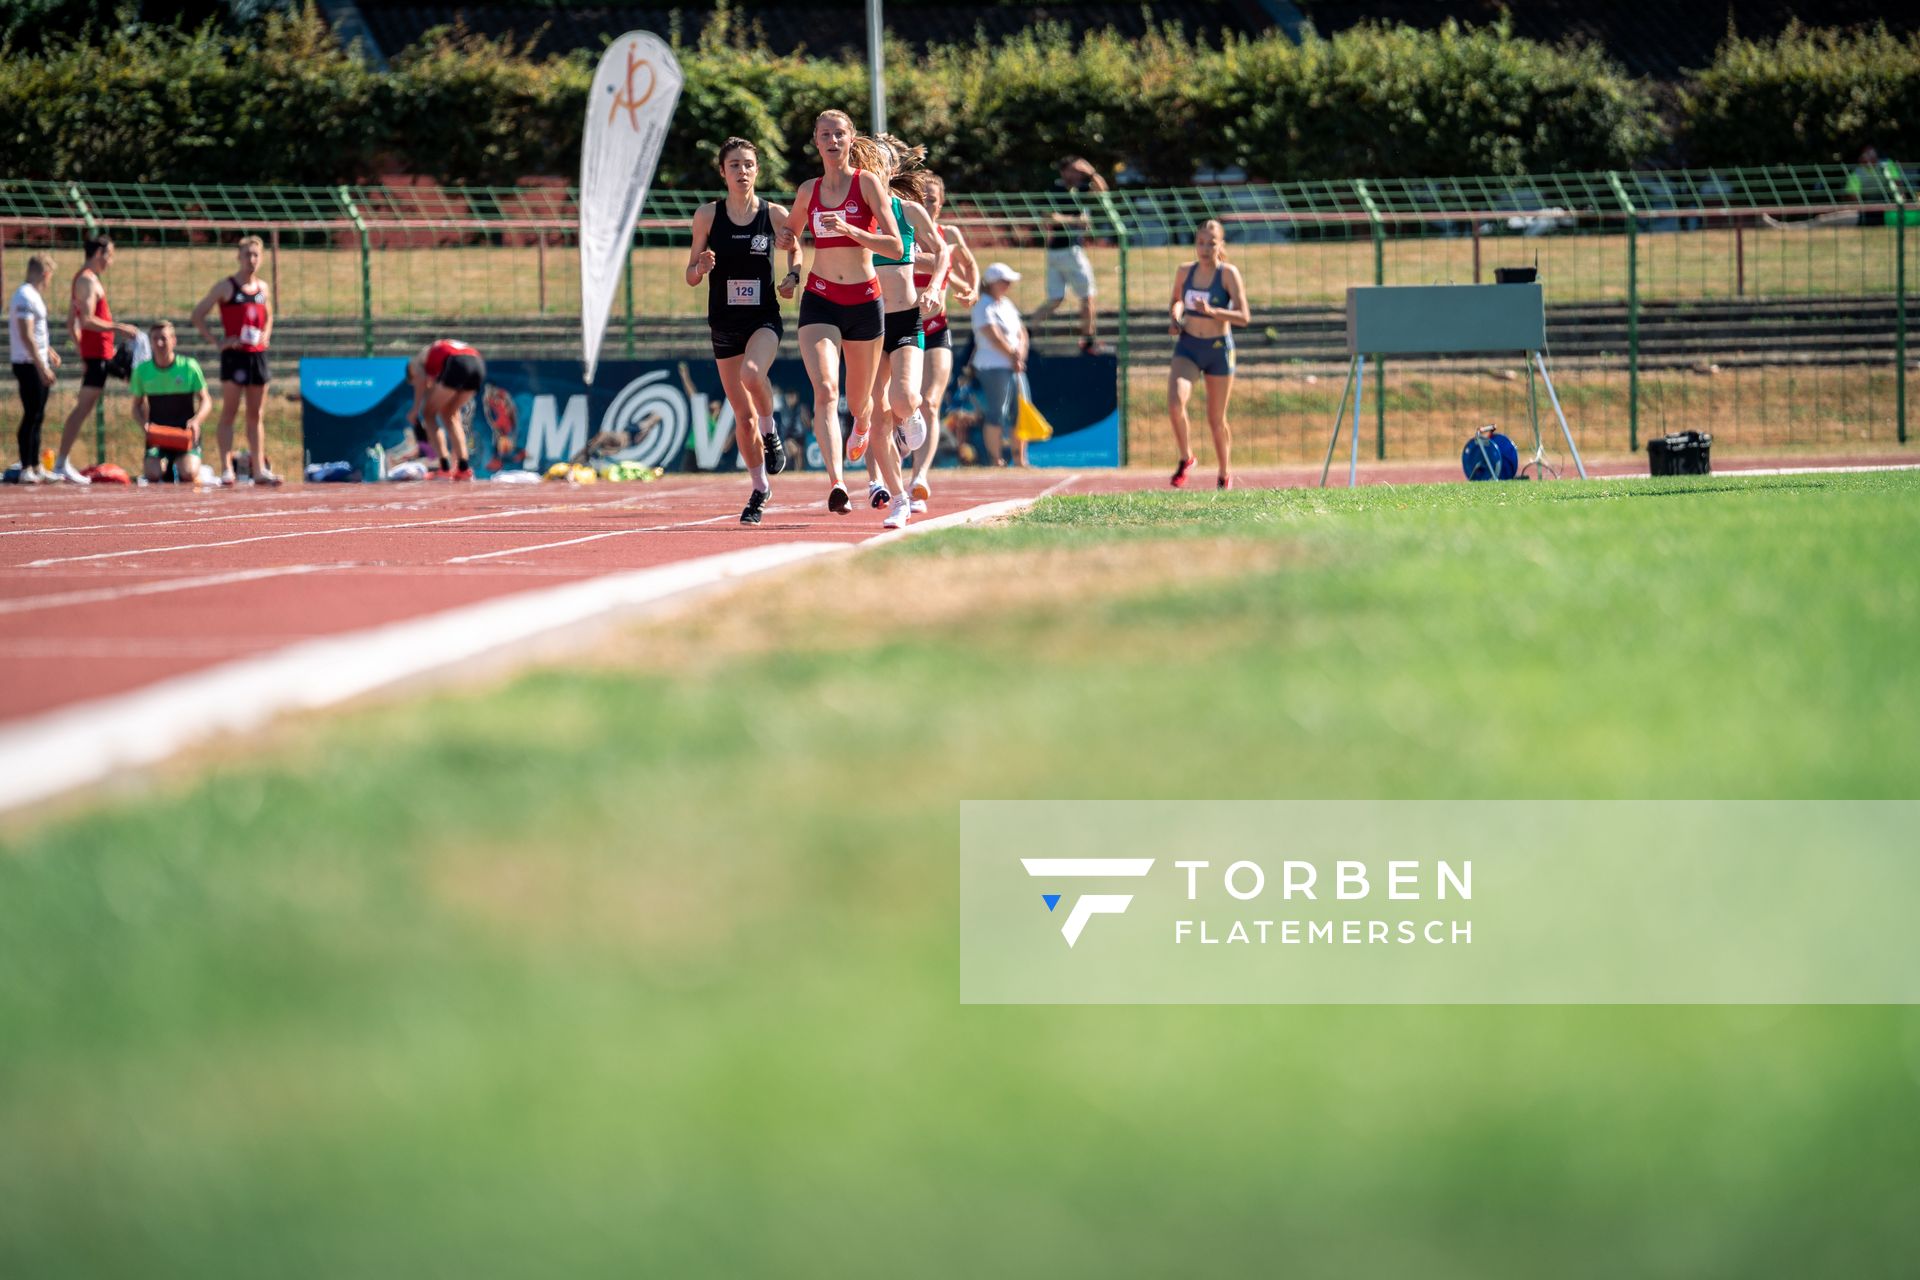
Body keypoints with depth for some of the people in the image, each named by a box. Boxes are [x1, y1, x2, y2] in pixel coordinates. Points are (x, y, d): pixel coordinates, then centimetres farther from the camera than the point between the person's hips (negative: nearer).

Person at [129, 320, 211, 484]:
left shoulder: (189, 367, -5)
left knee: (188, 474, -25)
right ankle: (165, 466, 14)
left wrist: (196, 420, -20)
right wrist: (144, 424, -12)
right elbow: (137, 406, 10)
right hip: (157, 433, 1)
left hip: (185, 435, -1)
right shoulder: (142, 371, 1)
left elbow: (206, 401, 0)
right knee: (153, 475, -23)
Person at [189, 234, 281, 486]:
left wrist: (265, 336, 10)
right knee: (229, 414, -6)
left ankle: (259, 469, 11)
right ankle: (226, 469, -8)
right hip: (234, 354, -5)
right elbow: (197, 316, -3)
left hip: (257, 355, 5)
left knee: (256, 416, 8)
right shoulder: (226, 287, -3)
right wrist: (217, 341, -10)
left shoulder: (262, 287, 13)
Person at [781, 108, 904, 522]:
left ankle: (863, 425, 54)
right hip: (819, 301, 1)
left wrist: (849, 229, -24)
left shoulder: (867, 183, -4)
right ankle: (836, 483, -33)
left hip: (864, 301, -1)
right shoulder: (808, 191, 7)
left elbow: (895, 245, -11)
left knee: (859, 400, 14)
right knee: (825, 390, -21)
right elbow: (792, 231, 27)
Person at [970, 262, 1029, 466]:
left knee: (1020, 412, 7)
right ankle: (995, 460, -7)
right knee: (996, 413, -9)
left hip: (1014, 366, 9)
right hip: (993, 367, -9)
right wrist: (1013, 356, -7)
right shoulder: (984, 307, -7)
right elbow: (994, 338, -14)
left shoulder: (1007, 304, 19)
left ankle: (1019, 458, 13)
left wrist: (1020, 354, -1)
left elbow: (1021, 333, 17)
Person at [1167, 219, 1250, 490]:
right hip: (1187, 347, 2)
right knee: (1175, 403, -23)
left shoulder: (1229, 274, -10)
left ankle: (1225, 473, 30)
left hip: (1218, 348, -2)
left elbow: (1243, 316, -16)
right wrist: (1175, 318, 0)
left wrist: (1212, 311, -30)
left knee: (1216, 419, 8)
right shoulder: (1185, 272, 2)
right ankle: (1186, 458, 0)